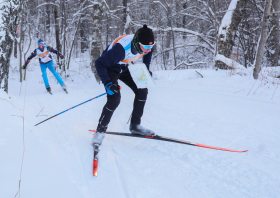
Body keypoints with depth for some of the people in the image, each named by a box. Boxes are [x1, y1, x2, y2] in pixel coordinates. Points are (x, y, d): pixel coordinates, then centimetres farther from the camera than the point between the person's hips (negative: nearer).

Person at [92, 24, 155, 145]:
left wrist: (146, 70, 2)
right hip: (110, 68, -6)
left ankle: (135, 125, 11)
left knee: (142, 91, -4)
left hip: (124, 68, 7)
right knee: (114, 98, -23)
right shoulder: (122, 49, -41)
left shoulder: (147, 45, -22)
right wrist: (107, 83, -41)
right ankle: (100, 132, -7)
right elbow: (99, 64, -33)